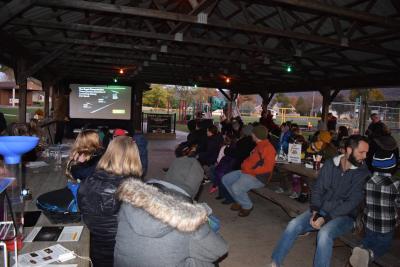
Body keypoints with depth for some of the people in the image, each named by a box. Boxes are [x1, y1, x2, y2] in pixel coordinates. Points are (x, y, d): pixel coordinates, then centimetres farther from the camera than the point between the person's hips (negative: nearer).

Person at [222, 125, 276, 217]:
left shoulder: (268, 148, -17)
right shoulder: (258, 146, 15)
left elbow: (267, 167, -25)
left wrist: (250, 171, -21)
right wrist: (244, 166, 6)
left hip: (258, 177, -10)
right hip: (247, 172, 10)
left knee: (236, 187, -30)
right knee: (225, 179, 8)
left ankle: (247, 206, -1)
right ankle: (240, 201, 17)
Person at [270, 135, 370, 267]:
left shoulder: (363, 173, -9)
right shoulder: (330, 164, 0)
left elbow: (352, 202, -14)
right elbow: (317, 189, 4)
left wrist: (326, 218, -20)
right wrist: (315, 212, -11)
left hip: (344, 216, -3)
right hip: (321, 210, 3)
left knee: (324, 234, -34)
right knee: (293, 225, -19)